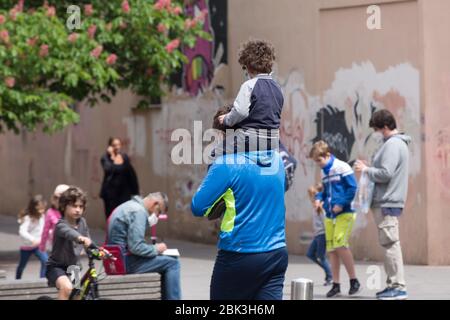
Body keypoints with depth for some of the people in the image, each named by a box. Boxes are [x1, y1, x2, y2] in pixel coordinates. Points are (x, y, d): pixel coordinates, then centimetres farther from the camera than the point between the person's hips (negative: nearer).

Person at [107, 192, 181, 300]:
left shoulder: (127, 207, 17)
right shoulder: (139, 211, -15)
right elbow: (136, 247, -22)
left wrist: (153, 248, 13)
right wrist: (156, 249, -7)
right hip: (126, 262, -10)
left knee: (164, 261, 22)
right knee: (171, 263, -9)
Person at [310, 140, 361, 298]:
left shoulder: (342, 168, -8)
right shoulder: (324, 172, 13)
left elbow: (353, 188, -11)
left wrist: (341, 204, -17)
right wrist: (319, 199, 4)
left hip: (344, 213, -7)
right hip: (329, 215, 8)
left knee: (340, 244, -19)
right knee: (331, 249, 5)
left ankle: (354, 281, -8)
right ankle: (336, 285, 11)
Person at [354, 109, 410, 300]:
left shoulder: (392, 145, -14)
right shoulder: (399, 143, 19)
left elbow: (385, 174, -21)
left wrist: (366, 170, -7)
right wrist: (368, 168, 13)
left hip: (387, 203, -11)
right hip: (387, 201, 11)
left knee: (390, 243, -10)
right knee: (389, 243, 13)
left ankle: (399, 287, -12)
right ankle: (393, 285, 16)